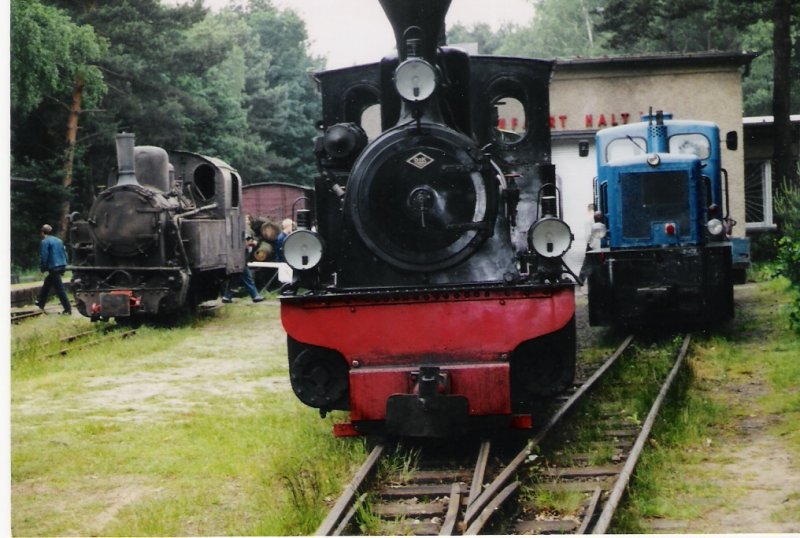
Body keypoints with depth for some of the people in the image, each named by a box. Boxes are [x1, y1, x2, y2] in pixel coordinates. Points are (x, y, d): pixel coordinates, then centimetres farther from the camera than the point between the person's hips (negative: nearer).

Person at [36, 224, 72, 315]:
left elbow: (44, 257, -12)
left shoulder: (45, 242, -7)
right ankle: (41, 303, 36)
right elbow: (65, 254, 16)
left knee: (59, 289, -7)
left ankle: (68, 309, -11)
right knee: (47, 283, 25)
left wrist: (42, 269, 0)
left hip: (53, 267, -8)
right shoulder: (58, 240, 16)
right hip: (62, 266, 8)